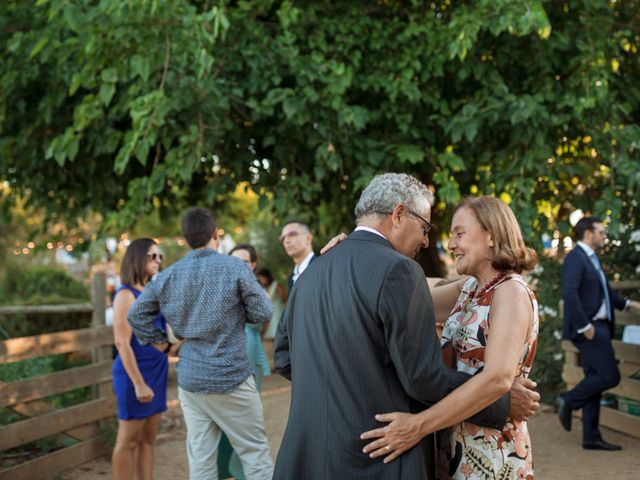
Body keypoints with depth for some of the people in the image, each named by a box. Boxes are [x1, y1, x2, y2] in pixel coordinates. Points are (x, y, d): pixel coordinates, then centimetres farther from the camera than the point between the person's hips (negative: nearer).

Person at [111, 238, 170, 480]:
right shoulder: (126, 295, -12)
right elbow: (122, 342, -18)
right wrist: (138, 383, -21)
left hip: (157, 372, 8)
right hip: (135, 374, -8)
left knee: (148, 439, 11)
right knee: (129, 440, 0)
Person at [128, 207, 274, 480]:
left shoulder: (168, 276, 2)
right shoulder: (234, 268, -10)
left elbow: (135, 314, 8)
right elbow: (263, 313, -7)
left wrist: (158, 341, 15)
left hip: (190, 380, 4)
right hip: (231, 378, -4)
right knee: (254, 453, 4)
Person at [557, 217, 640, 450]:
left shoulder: (591, 259, 19)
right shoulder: (575, 258, -13)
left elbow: (604, 290, 32)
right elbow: (569, 294, -24)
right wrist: (585, 326, -23)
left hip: (598, 327, 10)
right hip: (588, 329, -10)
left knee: (595, 380, 9)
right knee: (609, 376, -11)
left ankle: (591, 437, 12)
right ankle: (568, 400, 4)